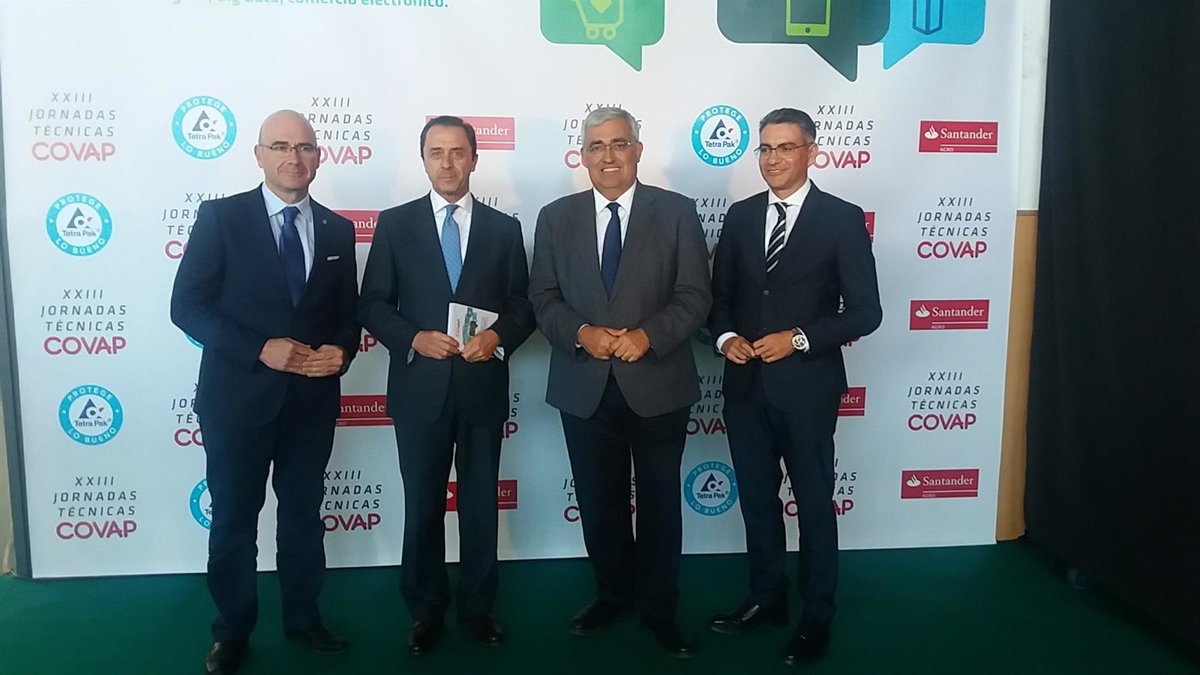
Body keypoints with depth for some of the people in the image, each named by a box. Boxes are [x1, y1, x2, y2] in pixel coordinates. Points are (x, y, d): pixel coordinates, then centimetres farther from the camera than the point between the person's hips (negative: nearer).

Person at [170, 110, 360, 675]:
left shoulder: (337, 230, 6)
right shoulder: (221, 216, -5)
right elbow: (187, 306, -9)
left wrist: (341, 350, -11)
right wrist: (261, 349, -20)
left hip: (312, 398, 3)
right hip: (237, 396, -3)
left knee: (304, 513, 16)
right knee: (234, 518, 11)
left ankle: (303, 618, 34)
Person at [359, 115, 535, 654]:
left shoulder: (504, 228, 6)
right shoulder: (395, 223, 3)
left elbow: (523, 305, 6)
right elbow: (373, 305, 1)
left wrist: (498, 337, -14)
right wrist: (414, 338, -15)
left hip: (483, 387, 1)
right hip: (419, 387, -1)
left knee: (481, 505, 11)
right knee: (423, 506, 10)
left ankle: (477, 606, 28)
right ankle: (426, 610, 27)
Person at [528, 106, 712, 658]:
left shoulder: (676, 212, -1)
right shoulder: (555, 218, 5)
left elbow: (695, 296, -5)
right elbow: (543, 299, 3)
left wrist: (648, 335, -20)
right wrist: (581, 333, -16)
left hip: (657, 383, -1)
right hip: (584, 386, 2)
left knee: (659, 501, 10)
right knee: (600, 500, 14)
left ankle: (659, 607, 28)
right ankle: (613, 592, 36)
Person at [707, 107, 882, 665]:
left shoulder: (843, 219, -6)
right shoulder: (740, 217, 7)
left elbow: (865, 311, -8)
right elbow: (719, 295, 11)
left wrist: (799, 338, -18)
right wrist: (726, 336, -8)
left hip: (807, 385, -4)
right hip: (745, 384, 4)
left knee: (814, 502, 10)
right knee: (756, 497, 16)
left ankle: (817, 615, 27)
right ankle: (766, 597, 35)